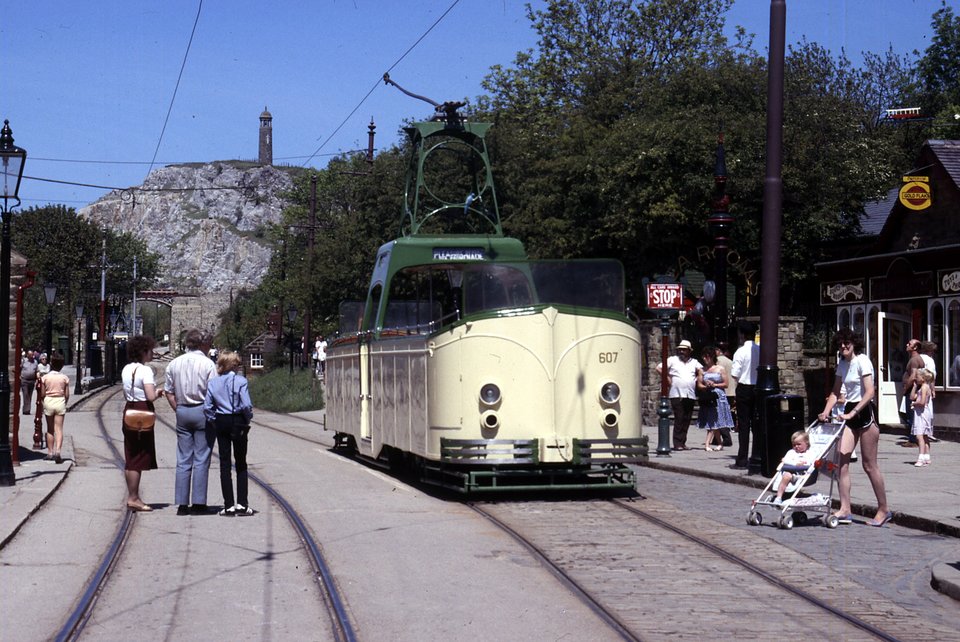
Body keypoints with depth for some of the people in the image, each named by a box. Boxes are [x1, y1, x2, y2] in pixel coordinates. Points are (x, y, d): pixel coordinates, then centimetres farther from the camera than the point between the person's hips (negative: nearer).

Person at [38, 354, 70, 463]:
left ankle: (50, 452, 15)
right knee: (59, 429, -2)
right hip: (60, 401, 0)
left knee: (50, 429, 12)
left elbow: (42, 394, -3)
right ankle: (57, 451, -19)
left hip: (48, 401, 0)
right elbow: (67, 395, -1)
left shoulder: (45, 377, -5)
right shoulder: (65, 378, -4)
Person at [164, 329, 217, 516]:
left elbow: (169, 393, 8)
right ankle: (198, 503, -2)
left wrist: (178, 411, 13)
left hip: (182, 411, 4)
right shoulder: (207, 364, -8)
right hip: (202, 411, -4)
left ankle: (182, 504, 6)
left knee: (183, 460, 7)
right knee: (201, 460, 0)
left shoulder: (174, 364, 7)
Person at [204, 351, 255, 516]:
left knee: (224, 464, 6)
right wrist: (248, 418, 1)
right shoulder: (240, 381, -10)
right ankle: (242, 504, 3)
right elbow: (246, 405, -16)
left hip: (221, 423, 3)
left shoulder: (213, 382, 1)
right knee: (241, 464, 8)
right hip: (238, 422, -2)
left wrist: (214, 421, 9)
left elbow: (207, 407, -2)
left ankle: (229, 506, 4)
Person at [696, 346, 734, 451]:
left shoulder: (720, 369, 3)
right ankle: (720, 443, 10)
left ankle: (707, 444, -6)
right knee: (712, 423, 3)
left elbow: (725, 384, 1)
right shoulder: (702, 370, 9)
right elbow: (699, 385, 6)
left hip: (718, 397, -3)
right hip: (707, 398, 3)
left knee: (713, 423, -7)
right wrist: (706, 386, -13)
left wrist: (714, 385, -11)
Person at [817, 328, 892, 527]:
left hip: (864, 412, -7)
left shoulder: (862, 361, -11)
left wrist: (852, 413, -24)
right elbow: (835, 392, 15)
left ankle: (883, 510, 10)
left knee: (869, 465, -2)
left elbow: (870, 392, -19)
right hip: (850, 413, 7)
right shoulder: (842, 364, 12)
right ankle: (844, 510, -5)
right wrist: (825, 412, 0)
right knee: (841, 460, -5)